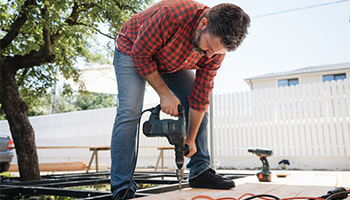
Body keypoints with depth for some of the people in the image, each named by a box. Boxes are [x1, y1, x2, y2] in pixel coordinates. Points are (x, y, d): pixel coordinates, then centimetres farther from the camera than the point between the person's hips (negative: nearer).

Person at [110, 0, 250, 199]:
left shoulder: (217, 44, -21)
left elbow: (201, 93, -15)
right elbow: (140, 55, -28)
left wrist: (191, 139, -13)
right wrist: (165, 94, -29)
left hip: (171, 63, 5)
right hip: (132, 50, -5)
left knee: (200, 104, -5)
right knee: (130, 111, -23)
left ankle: (200, 171, 4)